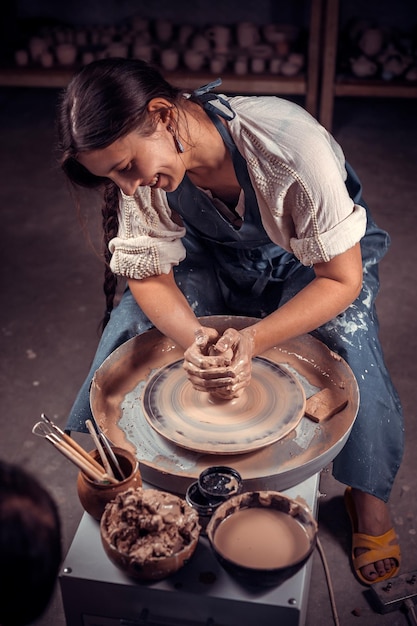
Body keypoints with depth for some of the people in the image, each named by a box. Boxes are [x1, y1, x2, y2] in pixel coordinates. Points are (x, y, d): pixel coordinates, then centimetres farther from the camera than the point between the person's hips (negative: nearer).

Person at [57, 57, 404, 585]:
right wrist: (195, 339, -37)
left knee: (355, 365, -28)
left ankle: (369, 495, 4)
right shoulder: (138, 175, -24)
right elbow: (149, 276, -15)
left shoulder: (293, 145, -38)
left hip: (312, 259, -3)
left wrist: (252, 340, -42)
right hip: (216, 258, 3)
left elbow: (342, 279, -28)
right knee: (127, 328, -19)